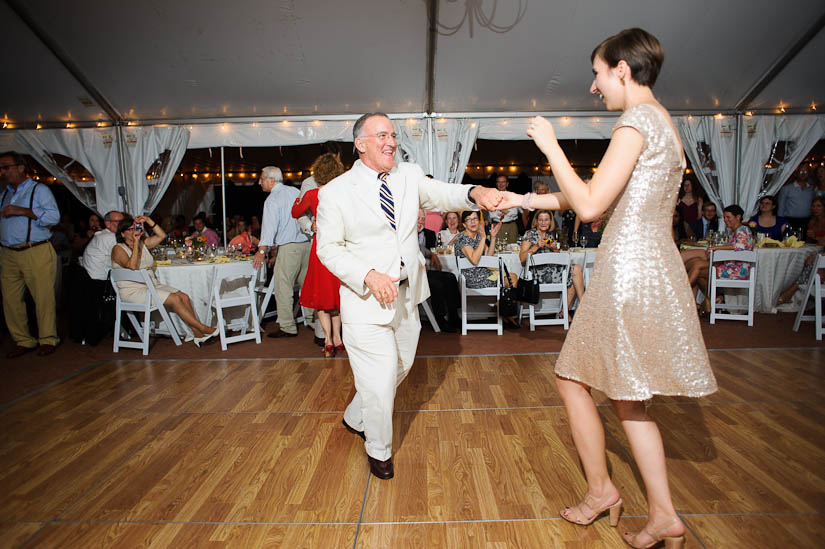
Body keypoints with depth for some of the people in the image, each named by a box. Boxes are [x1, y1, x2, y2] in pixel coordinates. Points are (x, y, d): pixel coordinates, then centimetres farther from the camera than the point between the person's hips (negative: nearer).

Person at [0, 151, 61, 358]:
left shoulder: (39, 190, 2)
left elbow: (54, 217, -12)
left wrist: (23, 211, -17)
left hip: (36, 253, -6)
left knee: (43, 298, -4)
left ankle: (47, 339, 8)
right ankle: (23, 341, 15)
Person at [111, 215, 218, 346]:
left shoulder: (143, 244, 15)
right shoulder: (118, 249, -5)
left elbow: (162, 236, 8)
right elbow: (131, 266, -21)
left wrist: (149, 221, 0)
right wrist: (135, 244, -16)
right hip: (133, 290, -7)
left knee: (184, 297, -15)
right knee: (174, 299, -23)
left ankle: (198, 335, -18)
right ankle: (203, 328, -18)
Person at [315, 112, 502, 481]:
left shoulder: (409, 176, 4)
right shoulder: (335, 192, -7)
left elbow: (442, 195, -7)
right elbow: (328, 248, -7)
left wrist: (476, 193, -30)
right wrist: (369, 276, -22)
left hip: (407, 296, 6)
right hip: (366, 299, -5)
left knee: (399, 368, 21)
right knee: (379, 380, -1)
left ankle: (355, 418, 48)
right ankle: (379, 450, 28)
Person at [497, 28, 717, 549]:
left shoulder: (637, 121, -13)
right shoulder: (665, 123, 18)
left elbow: (589, 205, -18)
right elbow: (599, 197, 20)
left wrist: (551, 145, -7)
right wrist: (525, 200, 21)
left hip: (628, 270, -10)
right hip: (658, 268, 10)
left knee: (572, 380, 9)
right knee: (627, 398, 16)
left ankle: (601, 490, 25)